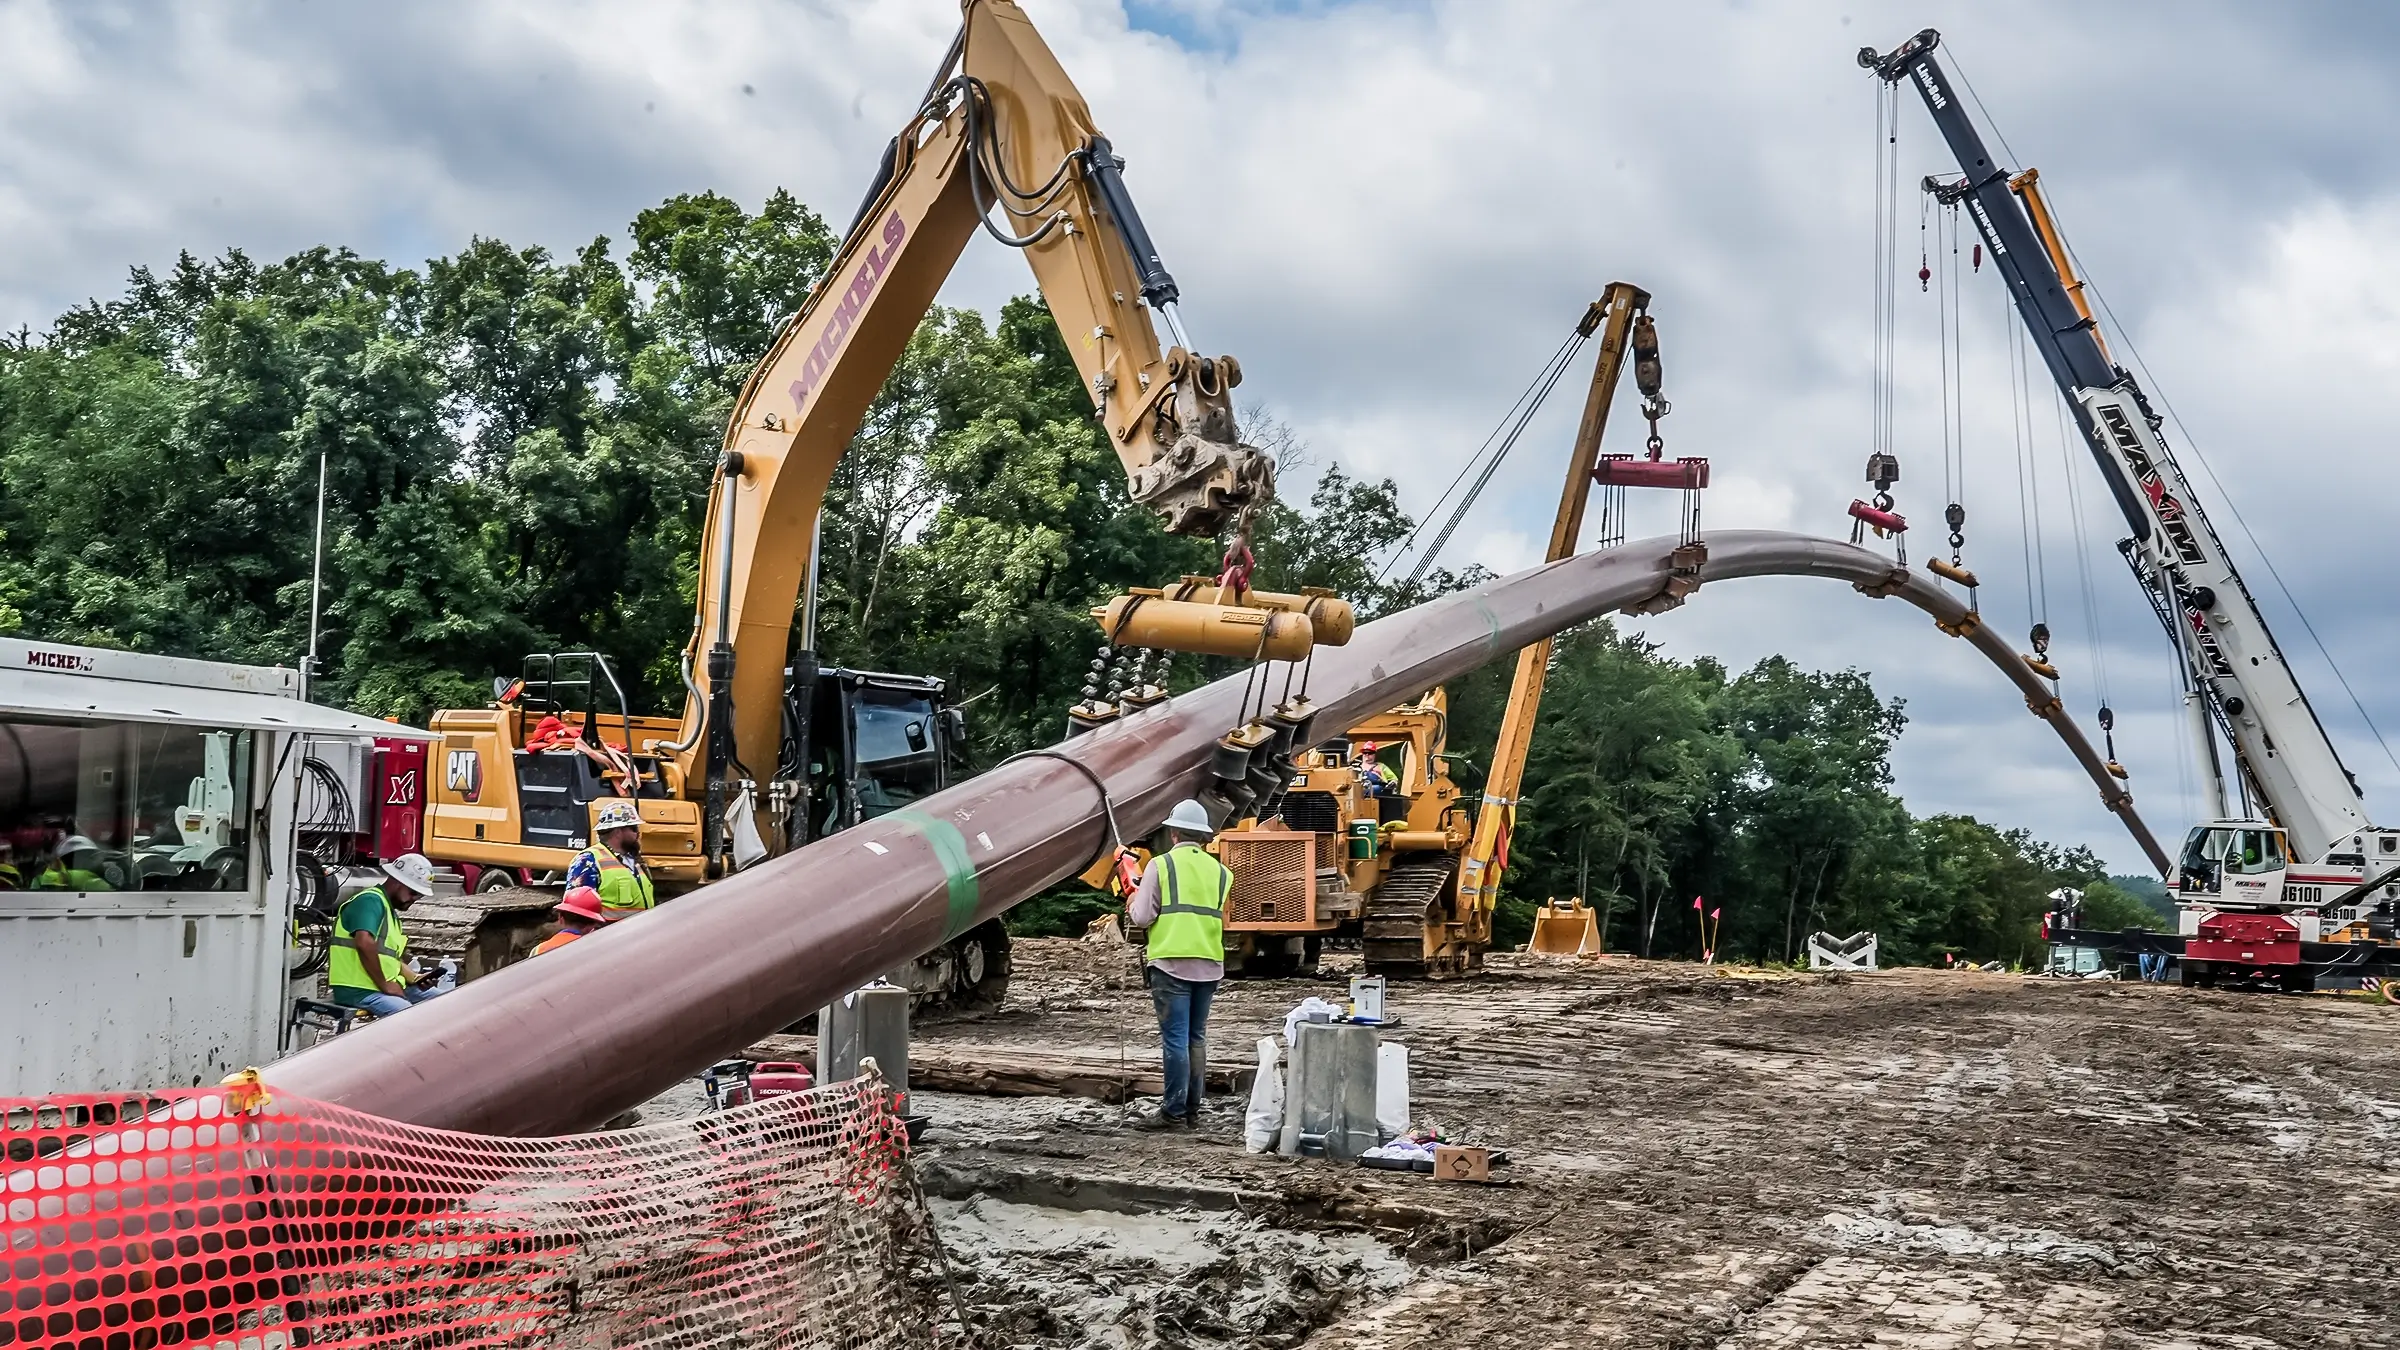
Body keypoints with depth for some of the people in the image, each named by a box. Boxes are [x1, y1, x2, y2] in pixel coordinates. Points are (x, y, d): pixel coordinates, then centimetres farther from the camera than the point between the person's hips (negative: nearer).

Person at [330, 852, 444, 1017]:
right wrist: (384, 984, -19)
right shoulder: (371, 900, -10)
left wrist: (414, 977, 9)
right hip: (359, 990, -11)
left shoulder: (391, 911, 22)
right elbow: (365, 944, -27)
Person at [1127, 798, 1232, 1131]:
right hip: (1209, 965, 5)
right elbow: (1222, 920, 14)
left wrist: (1134, 902, 14)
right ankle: (1192, 1110, 15)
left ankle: (1174, 1111, -3)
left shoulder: (1160, 865, -4)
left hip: (1171, 963, -5)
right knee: (1196, 1038, 12)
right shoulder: (1219, 871, 10)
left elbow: (1142, 918, -6)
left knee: (1175, 1039, -3)